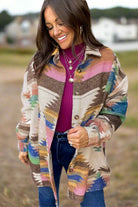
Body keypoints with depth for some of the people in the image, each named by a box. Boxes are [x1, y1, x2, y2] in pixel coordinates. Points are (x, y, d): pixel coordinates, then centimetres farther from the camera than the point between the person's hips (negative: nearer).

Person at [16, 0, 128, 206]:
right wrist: (23, 144, 12)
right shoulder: (41, 60, -2)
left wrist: (91, 134, -19)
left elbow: (117, 107, -3)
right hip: (44, 146, 2)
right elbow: (29, 104, 7)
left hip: (86, 150, -1)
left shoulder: (106, 60, -7)